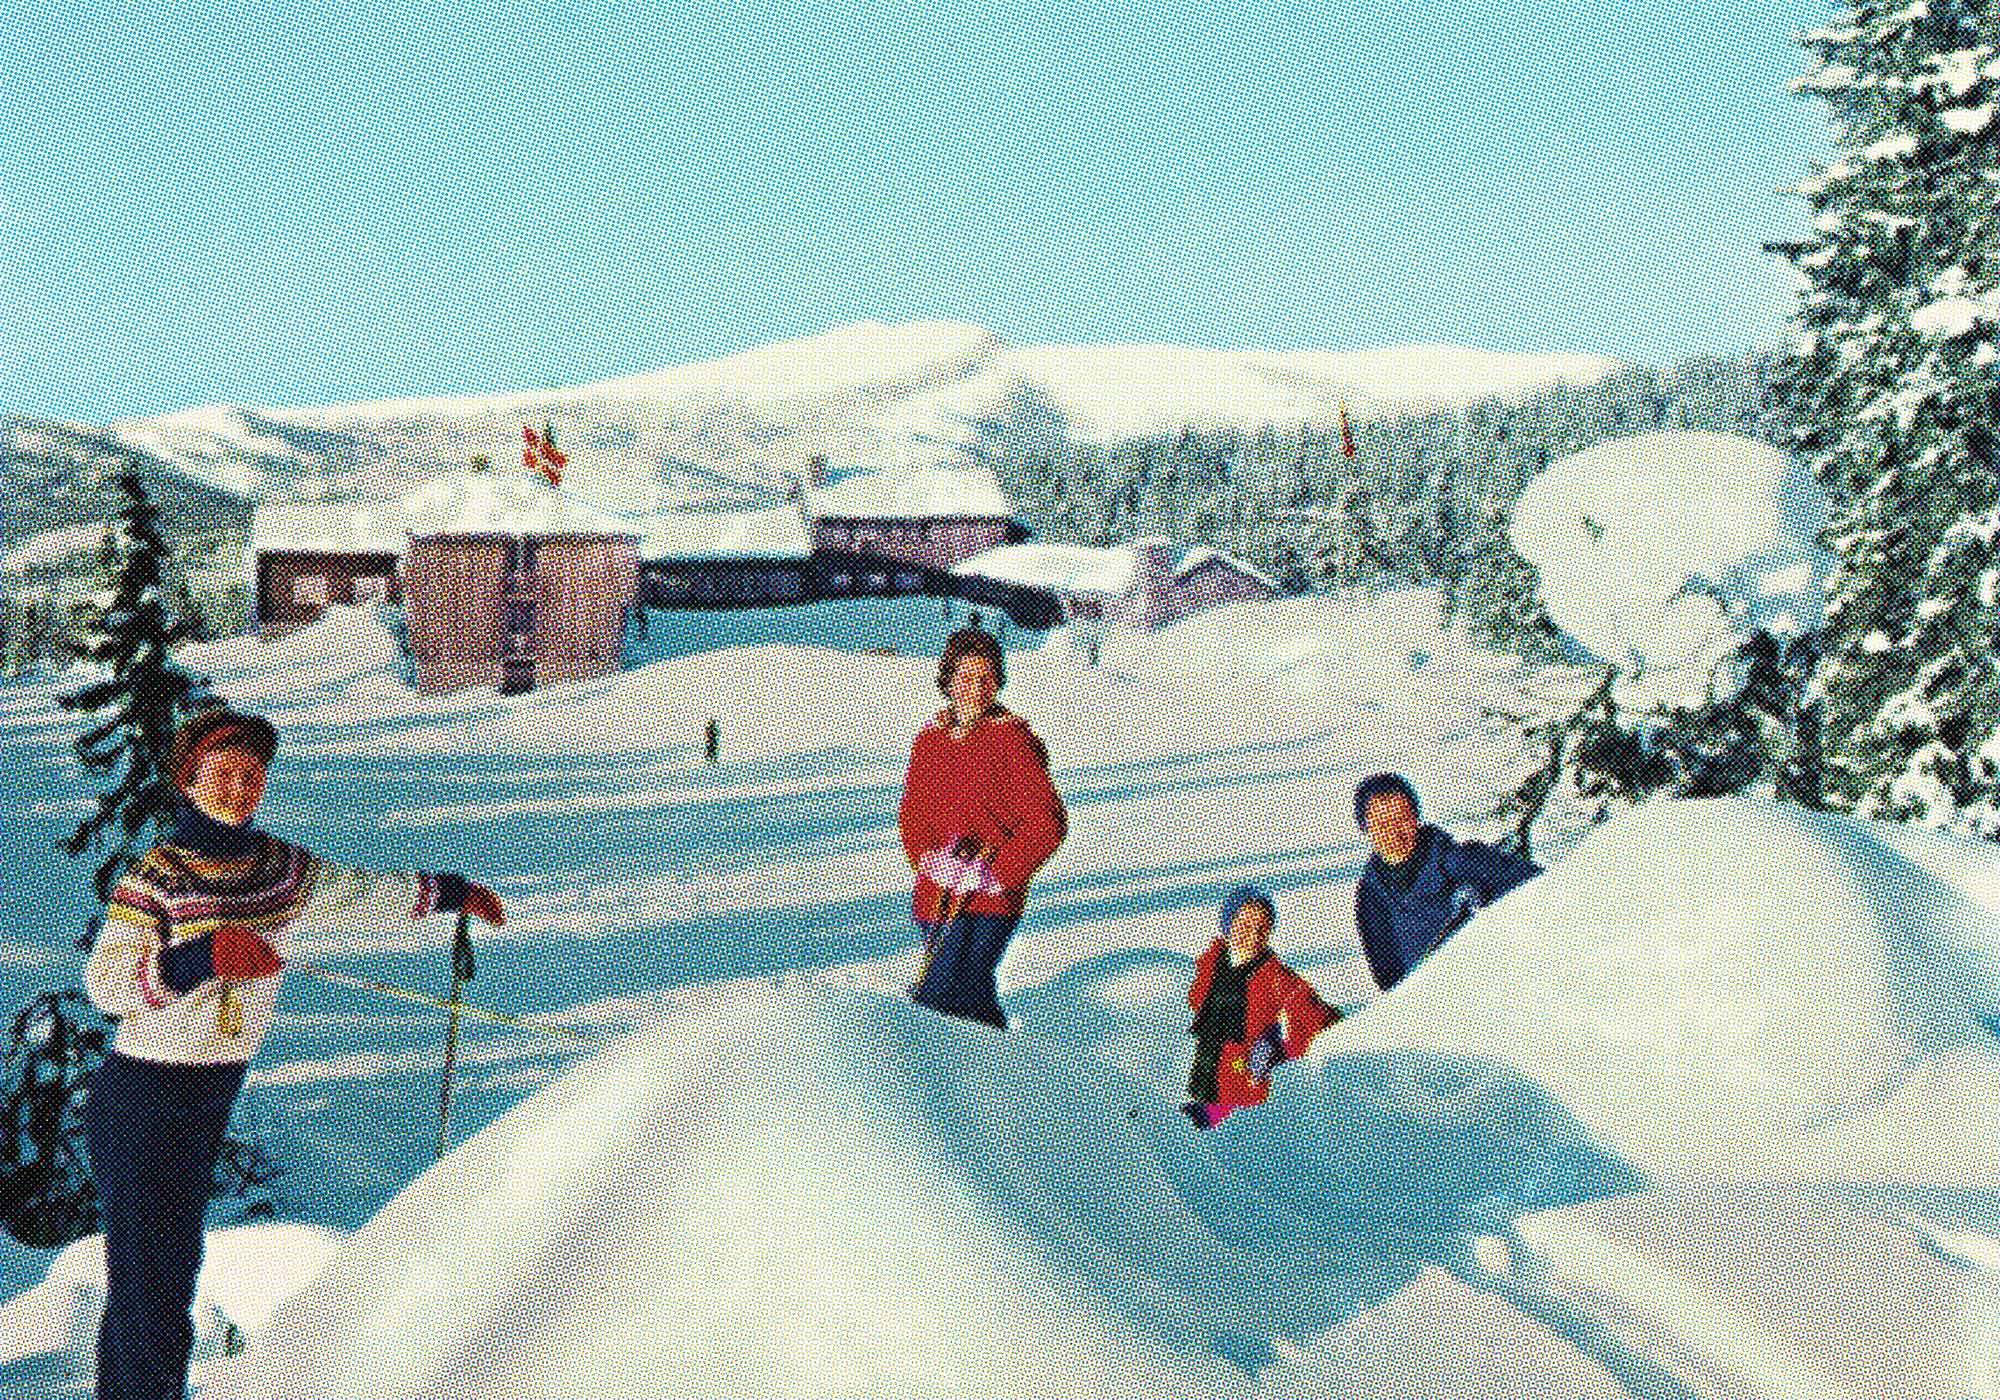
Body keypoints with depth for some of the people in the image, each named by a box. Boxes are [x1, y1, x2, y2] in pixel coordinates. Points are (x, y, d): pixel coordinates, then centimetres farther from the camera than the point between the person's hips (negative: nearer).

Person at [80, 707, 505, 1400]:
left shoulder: (280, 868, 5)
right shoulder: (157, 875, -13)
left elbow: (359, 892, 21)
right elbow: (104, 982, -21)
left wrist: (449, 892, 28)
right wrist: (204, 958, -33)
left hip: (214, 1095, 7)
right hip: (139, 1096, -7)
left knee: (176, 1268, 14)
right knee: (142, 1282, -6)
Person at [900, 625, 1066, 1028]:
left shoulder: (1011, 740, -9)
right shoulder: (930, 741, 8)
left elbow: (1047, 824, -11)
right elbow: (912, 813, 15)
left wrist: (997, 875, -15)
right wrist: (928, 859, -4)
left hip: (987, 900, -6)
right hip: (938, 893, 6)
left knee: (939, 999, -15)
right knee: (972, 995, 16)